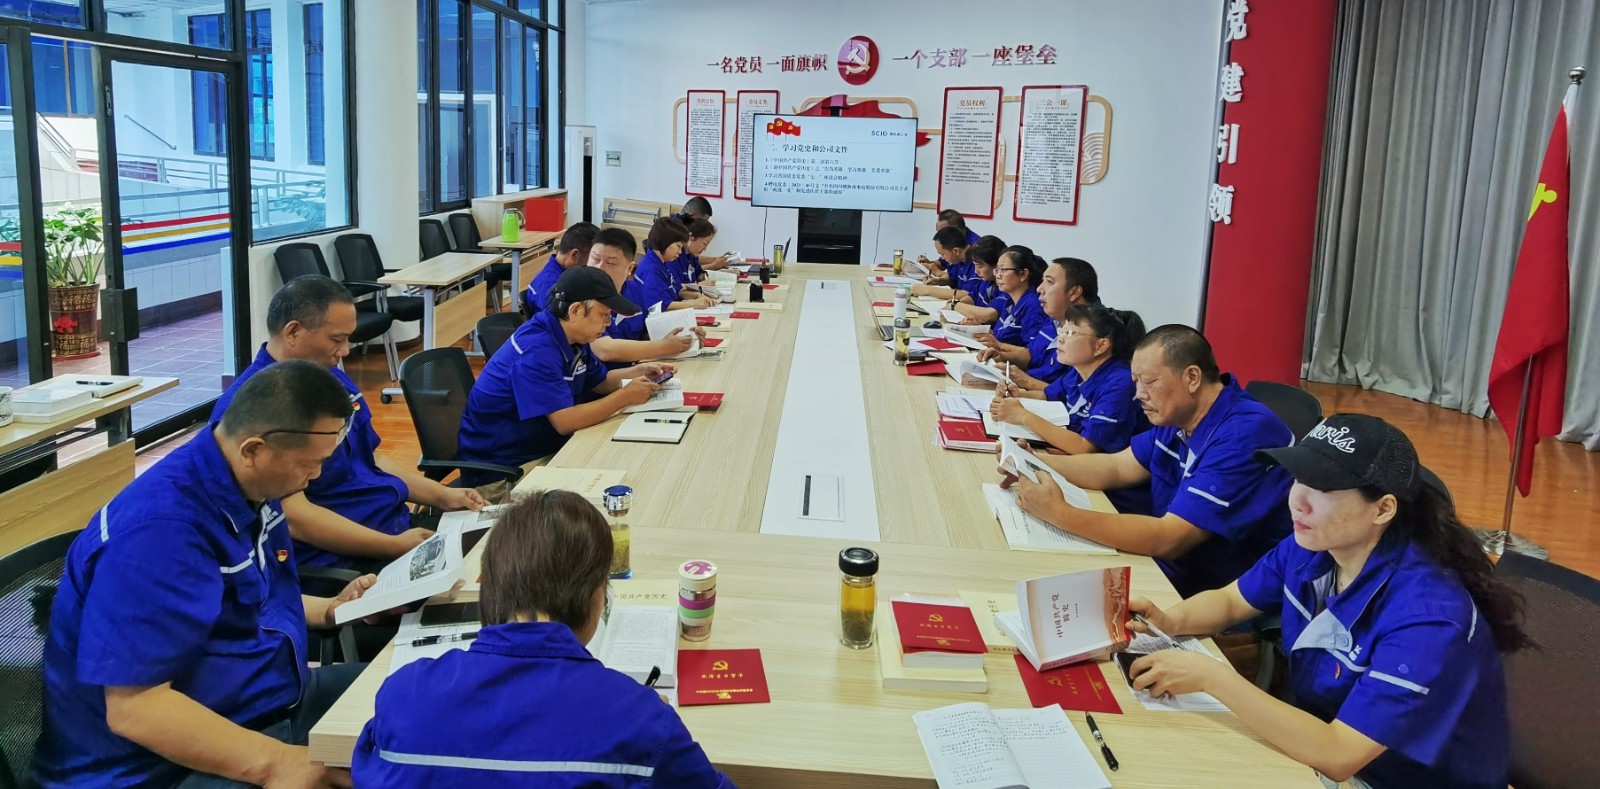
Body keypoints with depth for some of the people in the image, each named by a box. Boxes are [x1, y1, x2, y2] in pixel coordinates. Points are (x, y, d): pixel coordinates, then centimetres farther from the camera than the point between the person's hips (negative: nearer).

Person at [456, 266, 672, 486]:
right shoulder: (537, 350, -26)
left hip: (538, 447, 9)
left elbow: (600, 381, 20)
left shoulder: (573, 338, 3)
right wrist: (625, 397, -23)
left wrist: (638, 372, 2)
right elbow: (565, 421, -31)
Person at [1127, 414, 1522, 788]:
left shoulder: (1427, 616, -31)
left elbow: (1336, 755, -35)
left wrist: (1210, 676, -36)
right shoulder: (1309, 548, -10)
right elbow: (1229, 601, 7)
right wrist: (1169, 621, -14)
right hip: (1321, 746, 6)